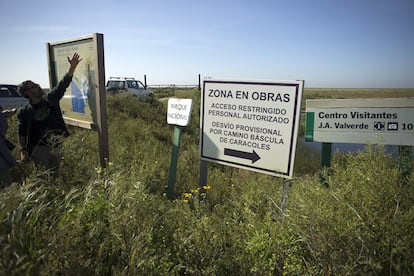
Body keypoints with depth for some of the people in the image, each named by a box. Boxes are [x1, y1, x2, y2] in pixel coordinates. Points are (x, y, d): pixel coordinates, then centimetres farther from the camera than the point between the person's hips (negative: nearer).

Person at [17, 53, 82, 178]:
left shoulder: (51, 99, 2)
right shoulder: (24, 112, -4)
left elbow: (63, 84, -5)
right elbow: (21, 133, -2)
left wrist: (73, 66, -14)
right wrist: (23, 151, -11)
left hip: (57, 145, 3)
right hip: (39, 147, -3)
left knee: (55, 174, 14)